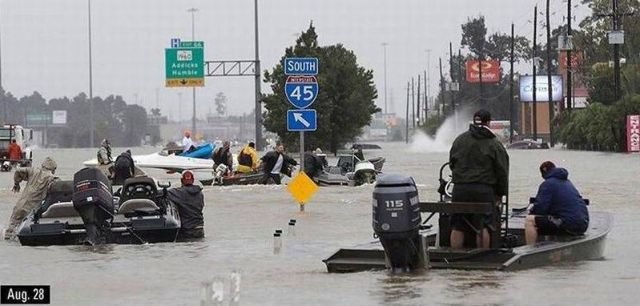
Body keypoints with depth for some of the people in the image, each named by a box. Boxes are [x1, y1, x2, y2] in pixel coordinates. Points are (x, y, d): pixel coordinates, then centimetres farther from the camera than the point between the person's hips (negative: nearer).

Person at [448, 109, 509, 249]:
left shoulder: (459, 140, 9)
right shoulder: (494, 145, -1)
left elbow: (451, 163, 17)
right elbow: (502, 171, 0)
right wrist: (500, 193, 9)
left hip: (460, 189, 3)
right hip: (484, 190, -3)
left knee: (457, 227, 6)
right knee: (482, 227, -1)